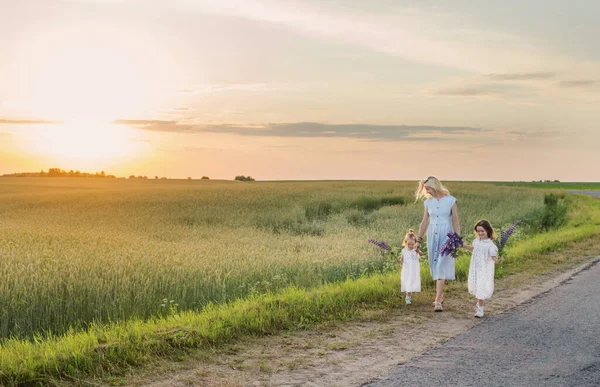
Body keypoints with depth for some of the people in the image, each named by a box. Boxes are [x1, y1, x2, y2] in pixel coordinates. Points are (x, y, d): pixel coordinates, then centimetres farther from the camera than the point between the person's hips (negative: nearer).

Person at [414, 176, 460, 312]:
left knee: (442, 268, -11)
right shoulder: (428, 202, 6)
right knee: (435, 267, 10)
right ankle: (440, 295, 27)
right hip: (432, 237, 5)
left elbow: (456, 221, -3)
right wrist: (418, 240, 12)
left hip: (446, 236, -4)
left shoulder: (451, 200, -5)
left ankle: (437, 301, -16)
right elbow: (424, 222, 12)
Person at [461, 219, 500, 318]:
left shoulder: (490, 244, -19)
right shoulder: (477, 240, 1)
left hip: (484, 270, -7)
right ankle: (479, 303, 41)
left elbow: (493, 257, -20)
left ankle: (480, 309, 2)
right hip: (475, 268, 7)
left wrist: (497, 259, -42)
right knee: (475, 286, 19)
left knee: (481, 288, -6)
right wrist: (463, 245, 23)